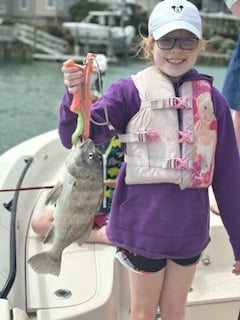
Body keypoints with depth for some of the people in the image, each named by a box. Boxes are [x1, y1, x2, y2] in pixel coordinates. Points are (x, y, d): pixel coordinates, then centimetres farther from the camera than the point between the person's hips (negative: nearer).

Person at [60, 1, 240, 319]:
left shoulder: (212, 99, -1)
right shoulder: (131, 90, -8)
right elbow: (76, 137, -15)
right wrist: (75, 96, -35)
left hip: (189, 226, 2)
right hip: (144, 222, -2)